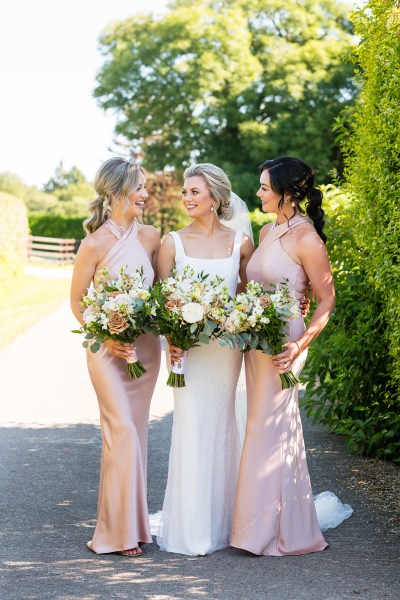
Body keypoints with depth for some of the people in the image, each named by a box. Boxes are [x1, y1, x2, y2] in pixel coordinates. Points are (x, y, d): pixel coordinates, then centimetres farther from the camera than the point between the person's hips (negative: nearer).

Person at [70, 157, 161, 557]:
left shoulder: (151, 236, 2)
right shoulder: (96, 243, -11)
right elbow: (77, 300, -3)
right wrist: (105, 337, -13)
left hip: (146, 347, 5)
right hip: (109, 349, -5)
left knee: (134, 432, 10)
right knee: (122, 431, -10)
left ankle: (131, 520, 20)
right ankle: (120, 530, -1)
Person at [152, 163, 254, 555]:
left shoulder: (240, 242, 3)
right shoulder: (173, 242, -1)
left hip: (227, 344, 2)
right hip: (187, 345, -1)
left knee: (221, 424, 8)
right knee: (191, 426, -4)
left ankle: (221, 520, 21)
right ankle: (191, 528, 5)